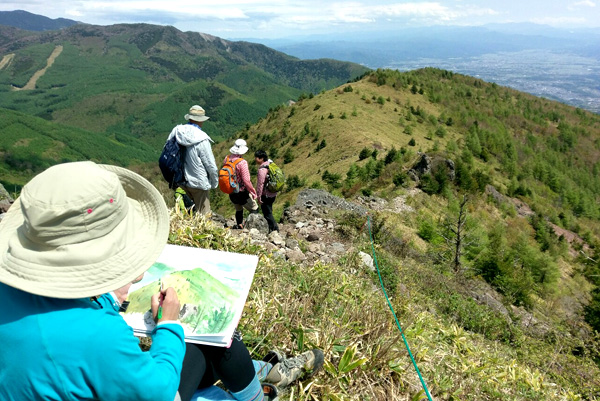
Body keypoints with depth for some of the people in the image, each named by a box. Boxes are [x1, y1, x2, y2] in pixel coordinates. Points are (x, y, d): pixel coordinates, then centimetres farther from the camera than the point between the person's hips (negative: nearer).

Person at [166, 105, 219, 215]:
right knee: (202, 214, 7)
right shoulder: (201, 140, -21)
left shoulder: (176, 131, -4)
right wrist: (215, 183, 3)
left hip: (180, 181, 6)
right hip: (198, 183, -6)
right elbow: (211, 166, -15)